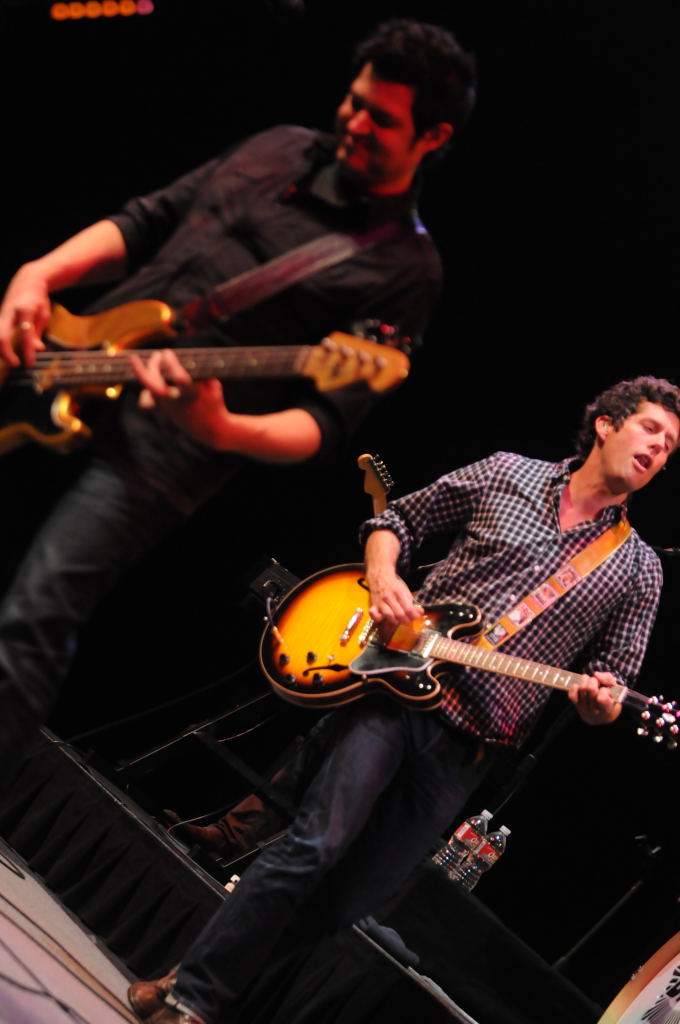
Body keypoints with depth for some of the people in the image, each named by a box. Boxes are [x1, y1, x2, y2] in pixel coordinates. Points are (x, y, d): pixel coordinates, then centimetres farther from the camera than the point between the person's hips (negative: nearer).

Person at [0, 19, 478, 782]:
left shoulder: (405, 268, -5)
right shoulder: (280, 149, 13)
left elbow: (327, 426, -10)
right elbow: (149, 218, 17)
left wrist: (221, 430, -31)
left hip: (165, 442, -7)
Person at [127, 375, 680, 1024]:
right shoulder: (508, 475, 9)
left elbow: (613, 691, 11)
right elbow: (395, 521, 17)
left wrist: (599, 703, -13)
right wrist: (383, 577, -4)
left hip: (466, 745, 2)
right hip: (396, 682, -2)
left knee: (346, 902, 1)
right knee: (316, 844, -18)